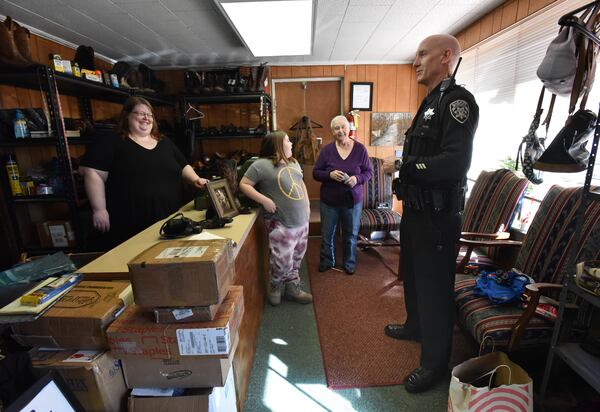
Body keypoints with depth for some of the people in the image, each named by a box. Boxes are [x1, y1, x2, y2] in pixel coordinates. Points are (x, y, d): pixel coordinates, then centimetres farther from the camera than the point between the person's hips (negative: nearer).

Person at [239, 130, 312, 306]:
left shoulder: (293, 162, 15)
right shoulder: (262, 164, -9)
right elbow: (244, 184, -9)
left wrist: (307, 204, 13)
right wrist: (265, 200, -17)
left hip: (302, 221, 8)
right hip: (281, 224, -7)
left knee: (296, 259, 16)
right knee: (283, 261, -2)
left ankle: (292, 288, 34)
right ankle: (276, 286, 28)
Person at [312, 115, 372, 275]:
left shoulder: (360, 149, -6)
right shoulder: (327, 149, -7)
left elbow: (369, 171, 0)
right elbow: (316, 173, -4)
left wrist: (357, 178, -20)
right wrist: (330, 174, -22)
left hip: (353, 200, 0)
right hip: (329, 200, 0)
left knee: (351, 234, 14)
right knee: (327, 234, 13)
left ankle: (349, 263, 36)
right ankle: (326, 261, 37)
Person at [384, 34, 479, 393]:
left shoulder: (457, 101, -14)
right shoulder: (430, 103, 17)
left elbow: (456, 162, -27)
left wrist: (405, 167, -18)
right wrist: (405, 166, 1)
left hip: (438, 215, -10)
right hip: (417, 209, 10)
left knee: (434, 286, 1)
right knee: (413, 273, 23)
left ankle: (435, 363, 20)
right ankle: (415, 326, 45)